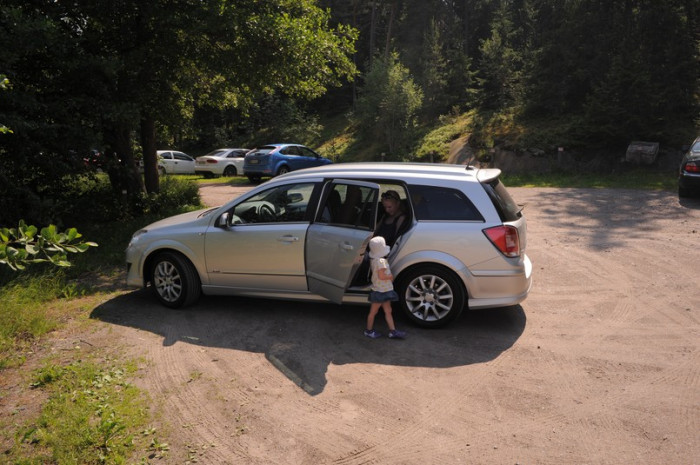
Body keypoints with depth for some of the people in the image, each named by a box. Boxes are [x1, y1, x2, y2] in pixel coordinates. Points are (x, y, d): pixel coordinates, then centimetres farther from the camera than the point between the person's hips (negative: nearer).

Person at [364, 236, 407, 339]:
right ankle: (369, 330, 20)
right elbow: (381, 276, -27)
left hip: (384, 290, 9)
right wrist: (391, 277, -11)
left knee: (388, 311, 11)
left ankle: (393, 331, 14)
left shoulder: (374, 260, 7)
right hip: (380, 291, -9)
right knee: (373, 311, 6)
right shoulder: (381, 261, -23)